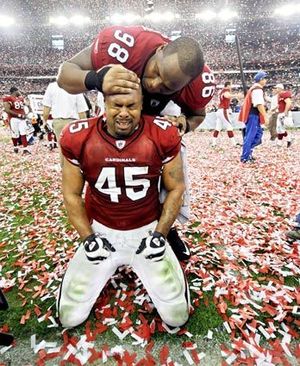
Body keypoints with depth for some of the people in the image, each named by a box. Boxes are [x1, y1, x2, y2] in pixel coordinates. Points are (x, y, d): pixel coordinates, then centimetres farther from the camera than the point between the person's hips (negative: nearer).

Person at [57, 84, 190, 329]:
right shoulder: (78, 138, -15)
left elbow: (176, 189, -4)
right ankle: (106, 270, 32)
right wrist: (88, 238, -7)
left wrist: (160, 234, -9)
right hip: (101, 231, 1)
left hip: (148, 231, 0)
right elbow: (72, 194, -1)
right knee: (70, 317, 6)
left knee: (177, 317, 2)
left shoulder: (163, 136, -17)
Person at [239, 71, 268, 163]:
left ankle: (249, 150, 18)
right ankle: (245, 157, -1)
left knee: (258, 133, 16)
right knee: (250, 136, -6)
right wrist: (265, 116, -20)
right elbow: (259, 105, -22)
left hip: (253, 115, 10)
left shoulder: (254, 88, 18)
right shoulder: (258, 90, -14)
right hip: (253, 115, -10)